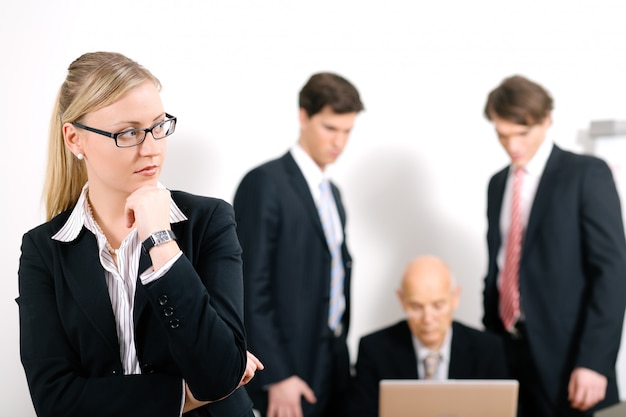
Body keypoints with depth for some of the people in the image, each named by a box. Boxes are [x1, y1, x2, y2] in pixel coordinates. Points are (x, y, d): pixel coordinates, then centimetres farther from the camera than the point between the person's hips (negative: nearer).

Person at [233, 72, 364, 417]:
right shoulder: (265, 184, -10)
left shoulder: (331, 192, 16)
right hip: (285, 370, -7)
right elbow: (251, 289, -15)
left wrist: (340, 358, 13)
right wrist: (277, 376, -18)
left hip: (331, 367, 8)